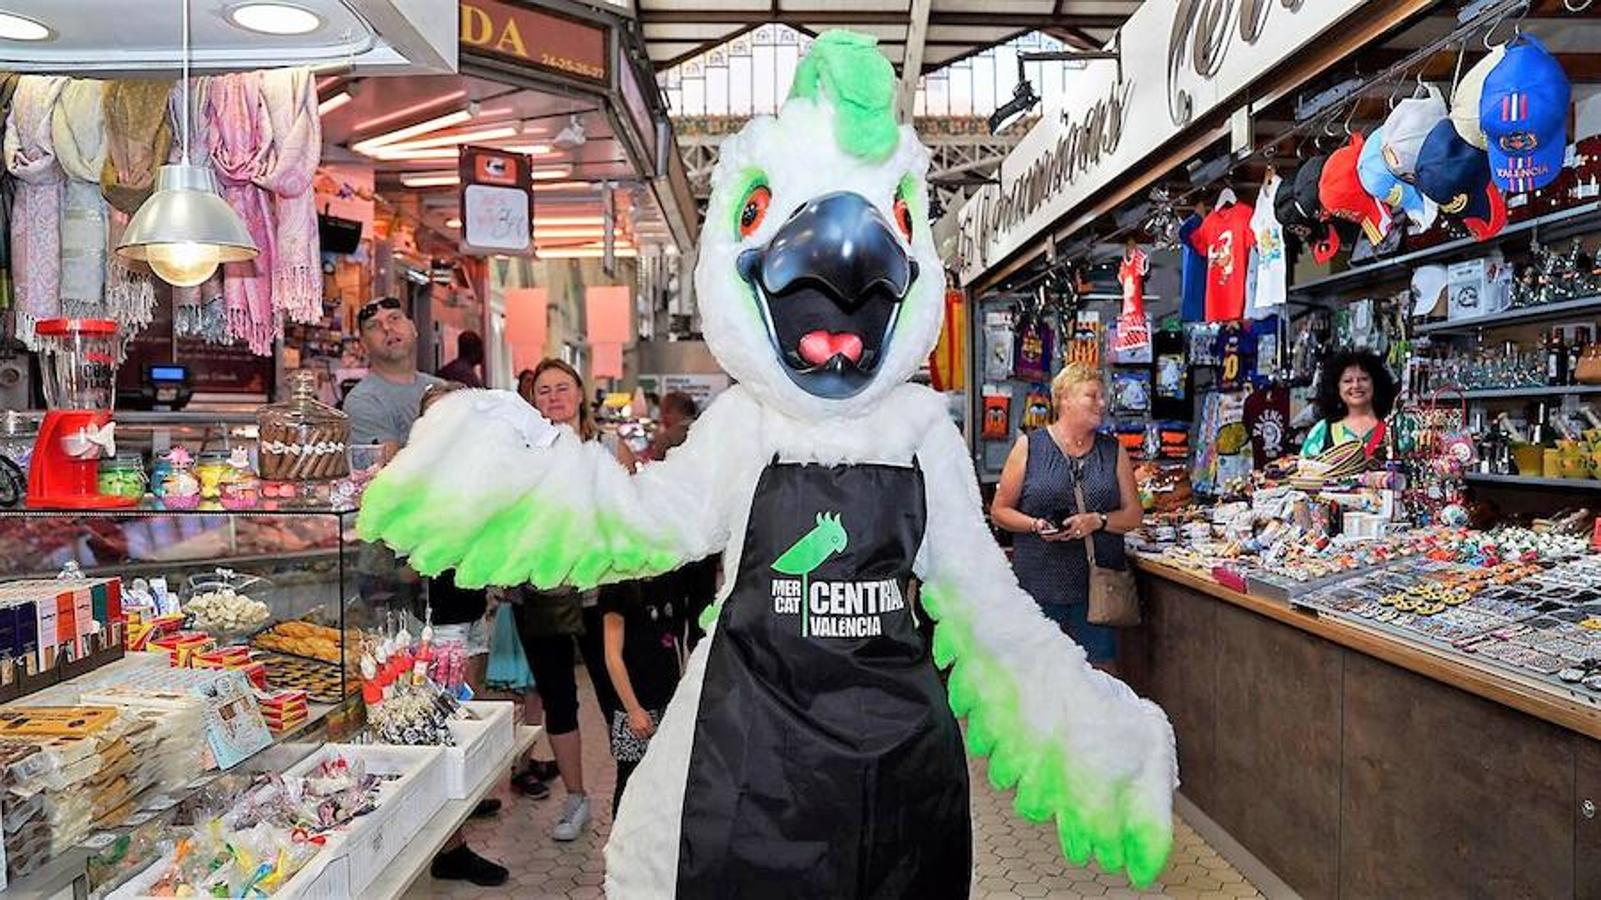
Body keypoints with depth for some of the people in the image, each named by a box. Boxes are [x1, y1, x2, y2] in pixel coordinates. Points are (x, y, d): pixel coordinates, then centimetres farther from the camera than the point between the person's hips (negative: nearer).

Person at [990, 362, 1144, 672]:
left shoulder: (1114, 451, 11)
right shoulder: (1029, 446, 2)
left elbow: (1133, 516, 9)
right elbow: (1000, 510, 3)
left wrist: (1097, 521, -10)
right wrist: (1036, 526, -14)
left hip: (1097, 583, 2)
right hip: (1039, 583, -2)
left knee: (1101, 672, 3)